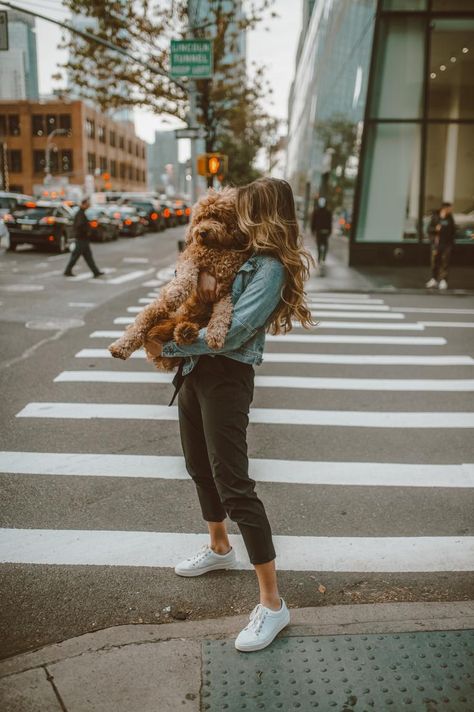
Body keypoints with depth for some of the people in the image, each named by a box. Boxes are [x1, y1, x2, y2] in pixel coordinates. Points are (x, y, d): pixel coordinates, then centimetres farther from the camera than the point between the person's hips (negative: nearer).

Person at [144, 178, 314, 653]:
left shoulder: (271, 268, -15)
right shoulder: (238, 253, 11)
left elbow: (232, 332, -22)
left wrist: (166, 346, -14)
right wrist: (203, 272, -6)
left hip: (226, 376, -9)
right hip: (195, 369, 9)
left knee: (233, 484, -10)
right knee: (200, 467, 22)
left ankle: (271, 603, -1)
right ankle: (219, 548, 46)